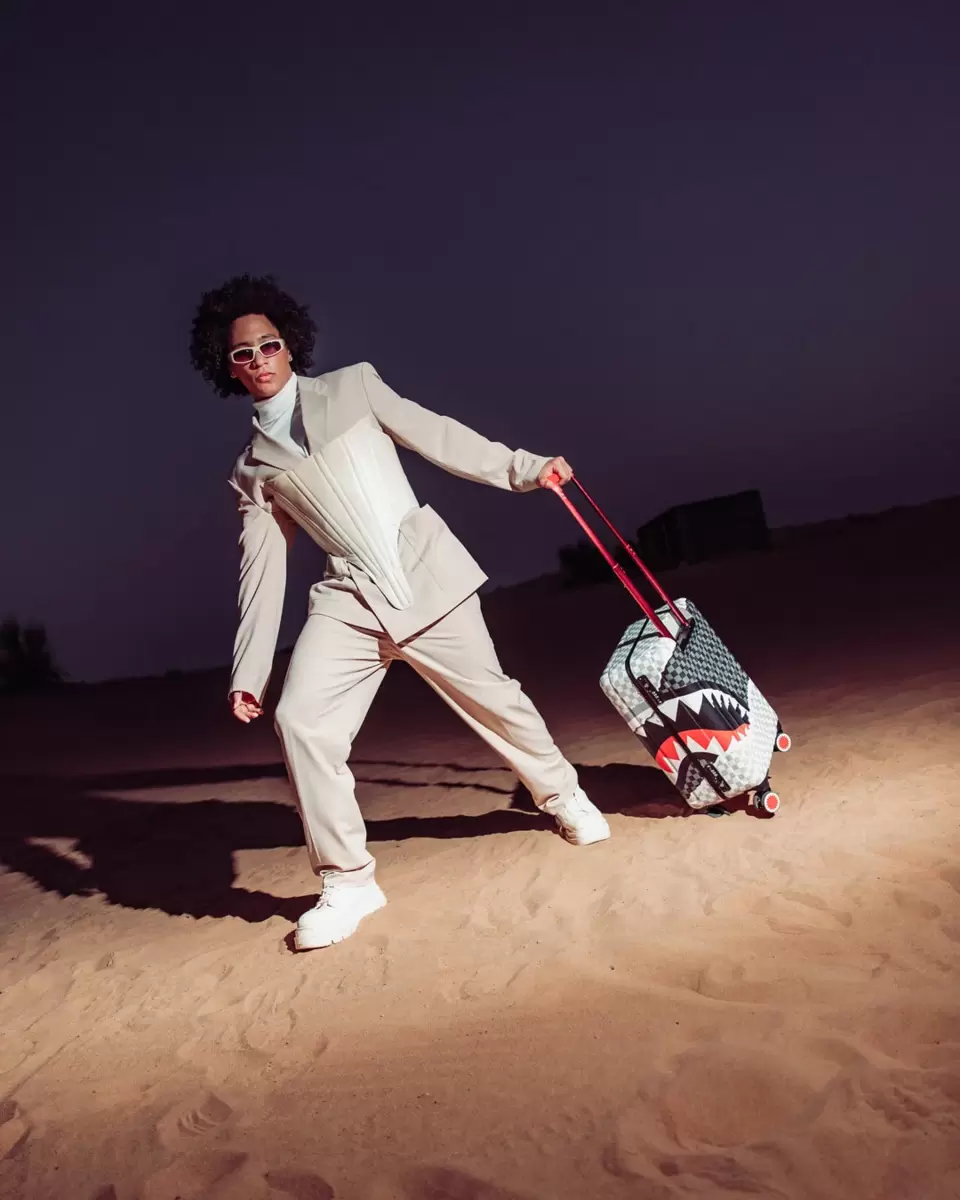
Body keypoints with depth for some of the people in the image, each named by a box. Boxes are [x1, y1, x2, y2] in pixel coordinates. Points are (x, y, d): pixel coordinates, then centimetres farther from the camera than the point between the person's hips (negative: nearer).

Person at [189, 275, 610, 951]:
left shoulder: (353, 386, 7)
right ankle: (348, 882, 1)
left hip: (427, 573, -1)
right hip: (350, 601, 2)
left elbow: (437, 437, 5)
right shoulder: (253, 470, 11)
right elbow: (262, 571, 10)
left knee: (492, 698, 6)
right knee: (301, 720, -16)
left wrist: (525, 467, -2)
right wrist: (248, 673, 7)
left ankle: (565, 797, 35)